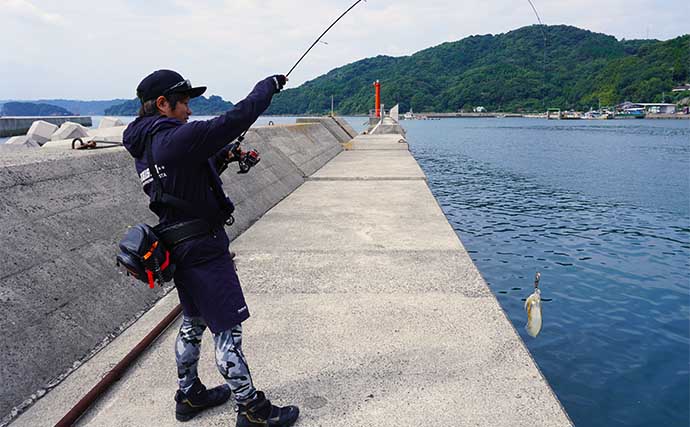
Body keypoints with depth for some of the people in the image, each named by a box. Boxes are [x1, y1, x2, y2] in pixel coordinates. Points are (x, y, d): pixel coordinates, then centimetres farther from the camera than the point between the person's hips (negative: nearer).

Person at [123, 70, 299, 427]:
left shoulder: (144, 146, 10)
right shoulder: (176, 139, -19)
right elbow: (234, 120, -21)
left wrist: (221, 158, 11)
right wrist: (268, 86, -7)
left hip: (178, 246, 10)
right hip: (202, 247, -10)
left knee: (194, 321, 21)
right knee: (227, 327, -1)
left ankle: (189, 396, 35)